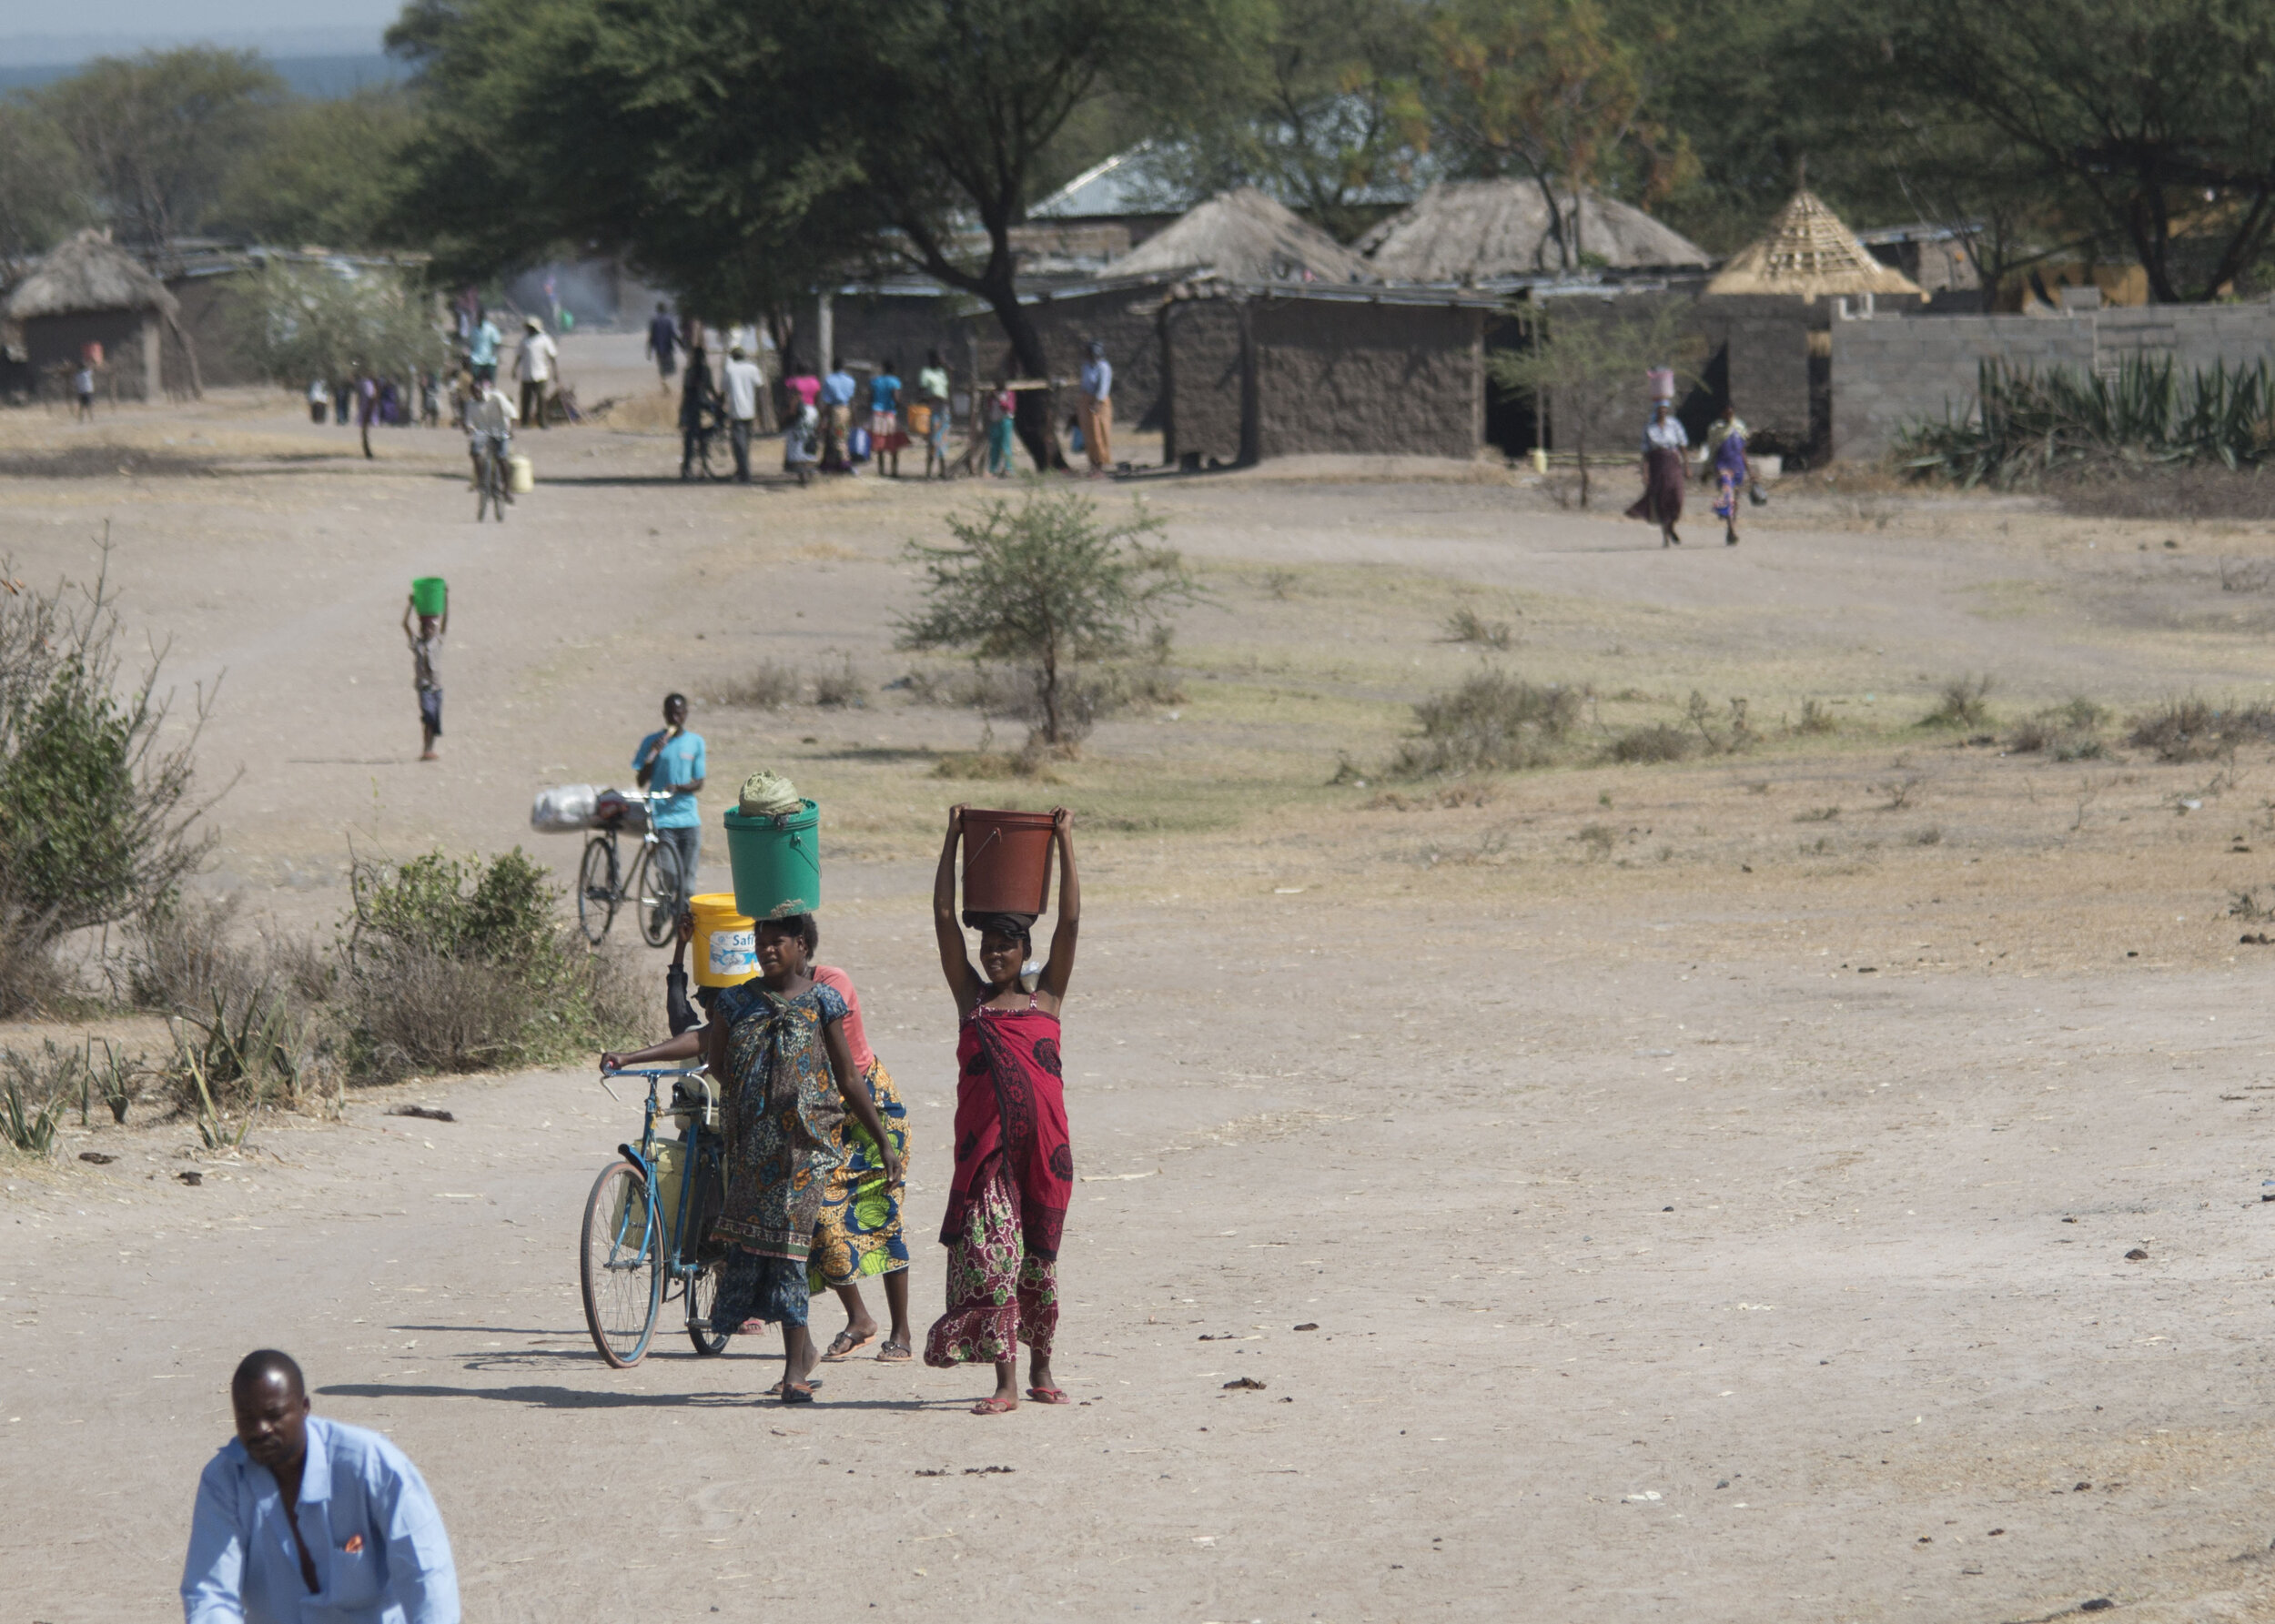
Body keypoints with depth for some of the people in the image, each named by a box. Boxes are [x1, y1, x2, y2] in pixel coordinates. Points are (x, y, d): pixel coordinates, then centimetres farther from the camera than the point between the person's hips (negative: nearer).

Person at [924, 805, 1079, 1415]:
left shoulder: (1045, 999, 7)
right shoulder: (971, 998, 7)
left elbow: (1070, 922, 1)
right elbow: (944, 917, 4)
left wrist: (1064, 843, 0)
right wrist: (953, 841, 2)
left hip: (1041, 1144, 0)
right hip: (984, 1145, 0)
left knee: (1038, 1256, 10)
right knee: (989, 1256, -8)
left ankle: (1040, 1369, 25)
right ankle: (1005, 1382, -7)